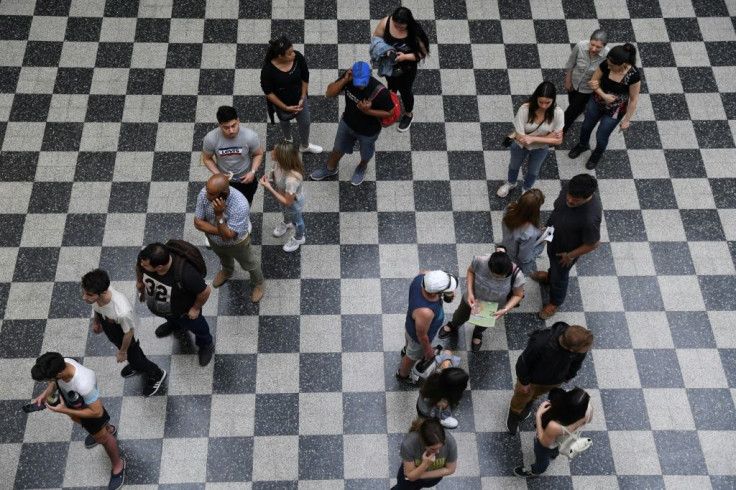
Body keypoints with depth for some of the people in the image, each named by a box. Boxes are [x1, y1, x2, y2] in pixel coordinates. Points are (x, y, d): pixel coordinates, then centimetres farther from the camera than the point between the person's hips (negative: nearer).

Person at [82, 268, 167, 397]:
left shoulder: (122, 311, -50)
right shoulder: (96, 291, -34)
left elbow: (129, 332, -27)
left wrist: (122, 352, -10)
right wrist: (96, 322, 12)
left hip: (124, 335, -5)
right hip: (109, 327, 6)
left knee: (133, 355, 24)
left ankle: (156, 374, 53)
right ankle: (135, 365, 67)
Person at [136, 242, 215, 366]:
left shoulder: (184, 273, -49)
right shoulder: (145, 259, -34)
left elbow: (205, 291, -31)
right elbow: (139, 268, -7)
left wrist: (196, 308, -16)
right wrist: (139, 282, 10)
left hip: (183, 311, -4)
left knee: (196, 327, 29)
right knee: (171, 318, 39)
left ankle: (206, 345, 60)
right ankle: (174, 324, 75)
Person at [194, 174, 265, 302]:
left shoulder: (240, 206, -45)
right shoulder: (204, 194, -32)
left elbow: (227, 236, -38)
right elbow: (198, 223, -20)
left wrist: (219, 215, -50)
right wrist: (220, 231, -28)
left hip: (236, 242, -4)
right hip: (213, 238, 4)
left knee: (249, 264, 26)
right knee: (223, 257, 36)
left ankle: (258, 283, 57)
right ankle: (227, 271, 70)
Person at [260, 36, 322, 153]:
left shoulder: (298, 57, -27)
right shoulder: (268, 69, -35)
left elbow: (305, 77, -9)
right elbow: (268, 92, -21)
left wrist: (302, 98, -9)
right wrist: (285, 107, -18)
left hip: (298, 97, 3)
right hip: (281, 102, -3)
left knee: (305, 123, 23)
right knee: (284, 122, 29)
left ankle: (305, 146, 54)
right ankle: (288, 140, 64)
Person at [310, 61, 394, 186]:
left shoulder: (379, 91, -38)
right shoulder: (349, 78, -26)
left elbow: (389, 112, -23)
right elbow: (329, 94, -21)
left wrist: (368, 111, -36)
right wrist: (344, 80, -35)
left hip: (368, 131, -3)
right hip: (347, 123, 3)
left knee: (365, 154, 28)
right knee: (338, 148, 28)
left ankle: (362, 168, 63)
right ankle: (330, 169, 58)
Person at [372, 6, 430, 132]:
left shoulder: (415, 32, -32)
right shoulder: (385, 22, -25)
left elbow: (423, 53, -21)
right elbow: (376, 38, -10)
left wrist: (405, 56, -34)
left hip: (406, 70, -3)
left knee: (404, 91, 21)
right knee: (391, 85, 32)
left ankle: (408, 115, 51)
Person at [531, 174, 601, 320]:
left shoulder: (590, 218, -44)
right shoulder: (570, 188, -27)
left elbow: (593, 244, -27)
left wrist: (570, 255, -16)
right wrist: (548, 226, 5)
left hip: (565, 250, -5)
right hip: (554, 236, 6)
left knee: (559, 276, 23)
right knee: (552, 260, 36)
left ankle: (555, 302, 54)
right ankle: (550, 276, 70)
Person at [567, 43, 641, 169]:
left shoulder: (633, 75, -32)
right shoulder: (605, 65, -25)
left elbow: (634, 100, -19)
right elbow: (593, 81, -8)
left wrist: (626, 120, -12)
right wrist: (604, 95, -24)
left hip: (615, 111, -3)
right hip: (596, 102, 3)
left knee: (601, 136, 13)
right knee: (586, 126, 24)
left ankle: (597, 154, 49)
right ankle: (583, 145, 59)